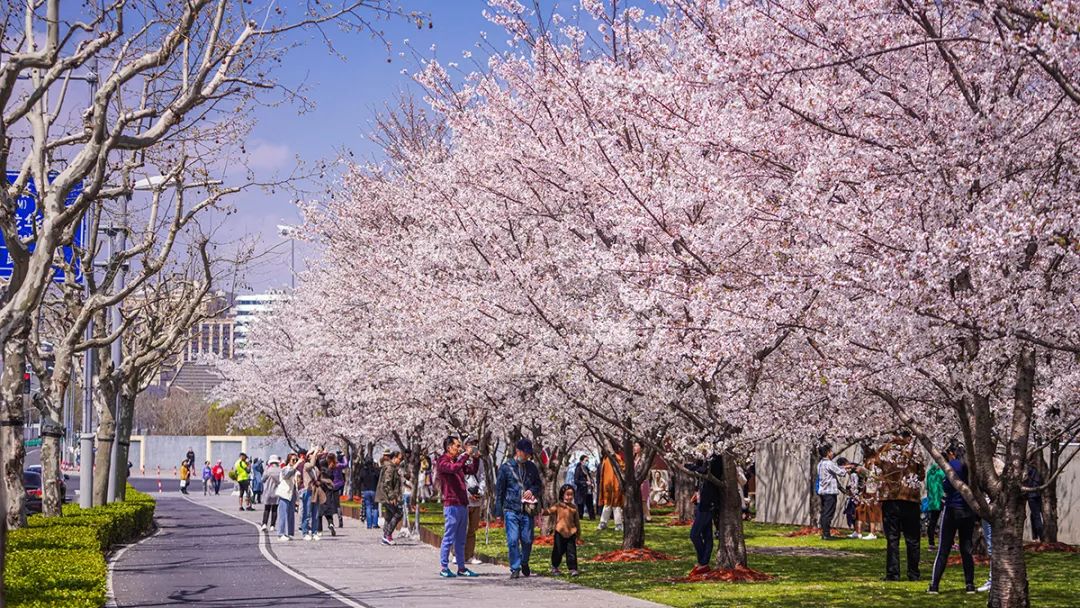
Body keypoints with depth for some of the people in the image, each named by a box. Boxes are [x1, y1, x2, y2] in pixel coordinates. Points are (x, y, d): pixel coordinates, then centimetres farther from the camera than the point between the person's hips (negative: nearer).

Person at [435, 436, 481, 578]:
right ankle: (444, 568, -2)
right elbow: (454, 468, -27)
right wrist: (467, 455, -21)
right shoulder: (442, 462, -8)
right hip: (452, 505, -8)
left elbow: (473, 471, 25)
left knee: (460, 539, 11)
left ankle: (461, 568, 16)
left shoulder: (458, 461, 18)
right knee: (449, 538, -6)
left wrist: (476, 458, 9)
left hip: (463, 505, 9)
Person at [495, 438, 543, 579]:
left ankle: (524, 562, 29)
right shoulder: (506, 467, 1)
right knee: (513, 540, -7)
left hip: (527, 510, 3)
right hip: (511, 510, -3)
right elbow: (499, 490, 3)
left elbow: (539, 486, 20)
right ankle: (515, 569, 3)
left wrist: (532, 490, -4)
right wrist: (498, 511, 0)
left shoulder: (531, 467, 11)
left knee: (527, 540, 4)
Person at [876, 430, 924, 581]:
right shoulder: (915, 454, 2)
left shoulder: (885, 451, 2)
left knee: (892, 538, 1)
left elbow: (878, 463, 20)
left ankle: (892, 573, -4)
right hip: (911, 498, 0)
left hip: (889, 498, 0)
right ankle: (913, 574, 9)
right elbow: (921, 475, 9)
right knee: (912, 539, 7)